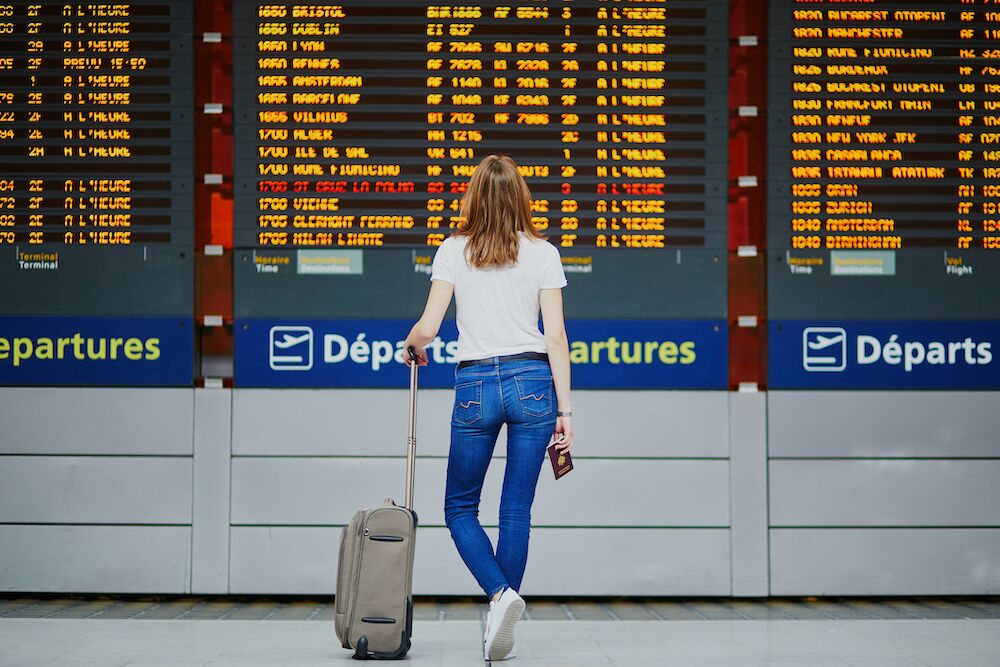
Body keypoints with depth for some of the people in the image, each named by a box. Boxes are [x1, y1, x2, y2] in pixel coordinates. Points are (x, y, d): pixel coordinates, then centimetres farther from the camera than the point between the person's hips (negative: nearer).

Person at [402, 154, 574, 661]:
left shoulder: (453, 251, 1)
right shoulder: (543, 253, 3)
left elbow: (427, 327, -3)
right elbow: (555, 338, -1)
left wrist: (411, 345, 20)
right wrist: (564, 410, 1)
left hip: (475, 386, -1)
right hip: (532, 383, 1)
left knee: (460, 508, 12)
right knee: (516, 510, 6)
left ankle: (500, 595, -12)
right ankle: (499, 635, 8)